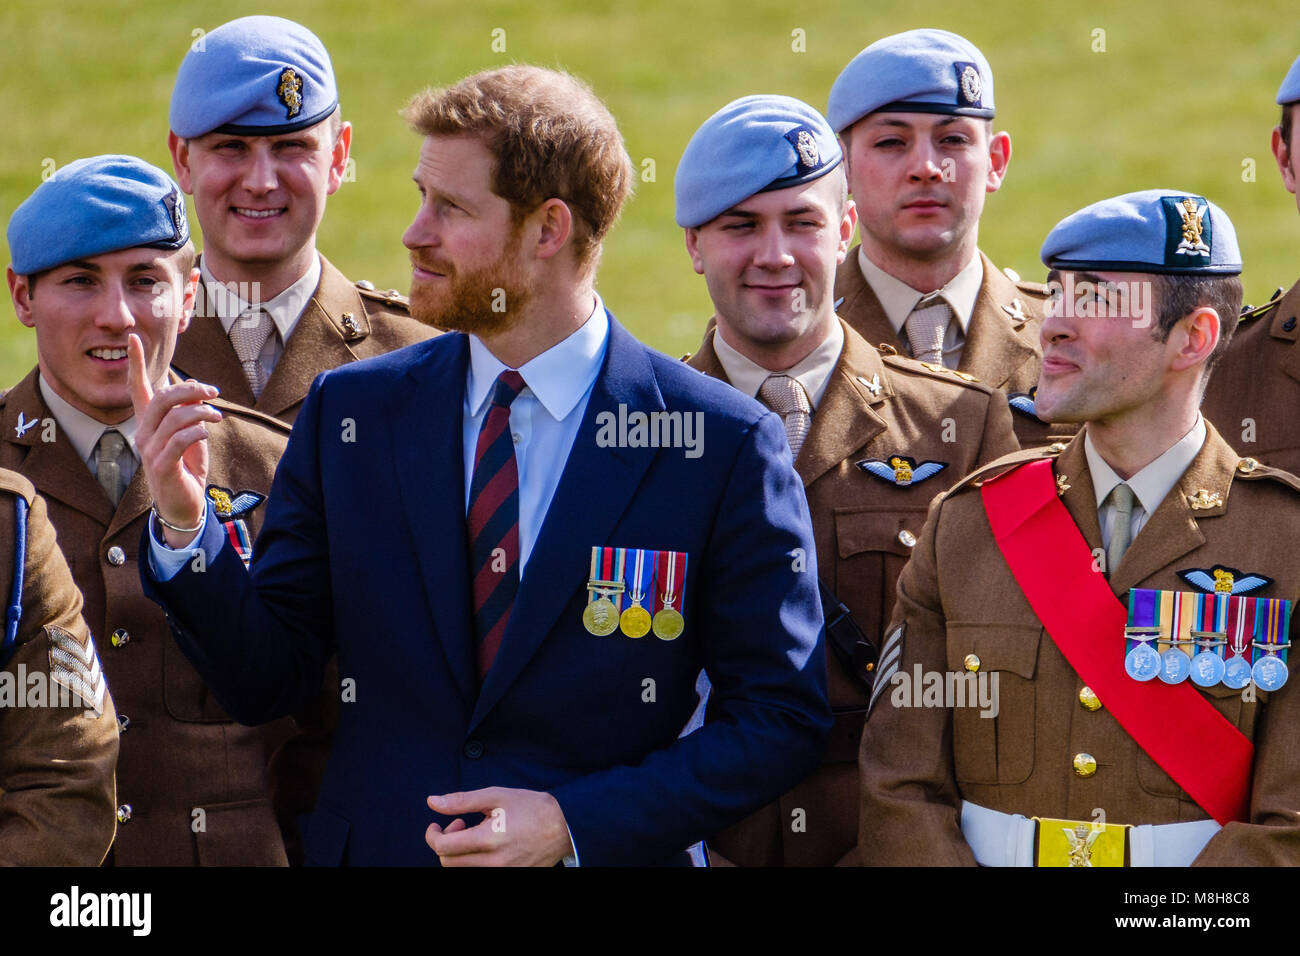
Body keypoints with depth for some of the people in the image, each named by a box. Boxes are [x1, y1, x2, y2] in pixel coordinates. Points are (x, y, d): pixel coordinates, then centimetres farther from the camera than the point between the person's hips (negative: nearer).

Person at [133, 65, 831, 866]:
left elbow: (781, 718, -8)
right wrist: (185, 528, -14)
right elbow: (266, 681, 1)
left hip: (603, 858, -2)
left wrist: (576, 825, -16)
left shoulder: (726, 445, -9)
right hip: (377, 847, 3)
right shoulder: (351, 414, 1)